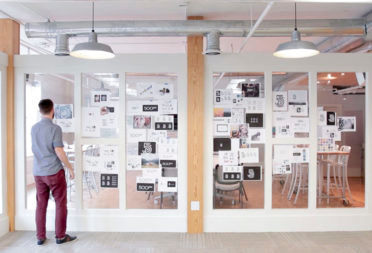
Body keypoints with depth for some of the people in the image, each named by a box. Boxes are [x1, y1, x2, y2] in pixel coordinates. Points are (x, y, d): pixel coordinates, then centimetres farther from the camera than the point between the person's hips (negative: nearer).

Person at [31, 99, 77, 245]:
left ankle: (40, 237, 19)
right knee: (60, 203, 6)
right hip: (54, 171, -6)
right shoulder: (55, 128, -14)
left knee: (41, 204, 12)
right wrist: (70, 168, -8)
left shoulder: (34, 128, 6)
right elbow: (59, 151, -17)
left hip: (38, 172, 6)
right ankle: (60, 236, 12)